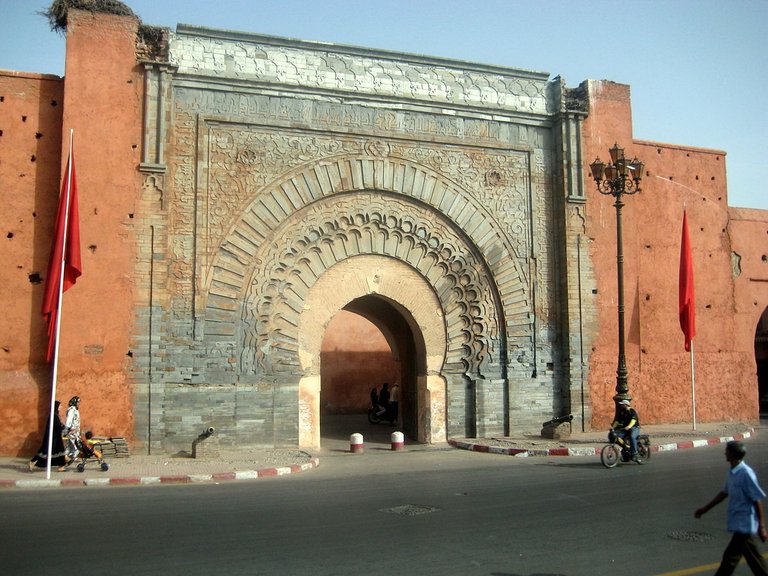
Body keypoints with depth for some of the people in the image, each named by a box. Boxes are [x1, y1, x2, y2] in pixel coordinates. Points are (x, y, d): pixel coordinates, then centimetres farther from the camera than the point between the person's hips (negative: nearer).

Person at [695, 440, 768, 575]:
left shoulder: (746, 474, -20)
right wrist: (705, 509, 21)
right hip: (739, 523, 8)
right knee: (752, 557, 18)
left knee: (730, 557, -3)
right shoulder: (732, 473, 6)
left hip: (745, 525, -8)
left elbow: (757, 501, -18)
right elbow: (724, 493, 17)